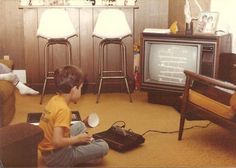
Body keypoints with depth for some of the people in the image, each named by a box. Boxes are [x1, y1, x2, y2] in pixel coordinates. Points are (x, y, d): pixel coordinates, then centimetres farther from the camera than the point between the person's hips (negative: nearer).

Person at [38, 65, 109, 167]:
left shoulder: (54, 99, 0)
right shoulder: (63, 109, -25)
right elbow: (57, 141, -31)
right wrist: (78, 138, -15)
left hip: (48, 149, 9)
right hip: (56, 156, -9)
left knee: (80, 125, 26)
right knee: (103, 147, -10)